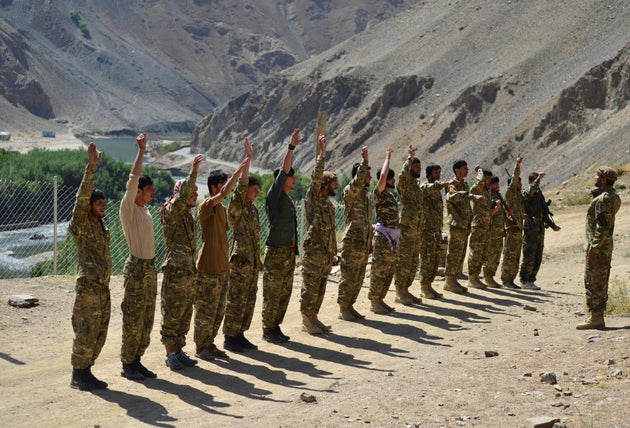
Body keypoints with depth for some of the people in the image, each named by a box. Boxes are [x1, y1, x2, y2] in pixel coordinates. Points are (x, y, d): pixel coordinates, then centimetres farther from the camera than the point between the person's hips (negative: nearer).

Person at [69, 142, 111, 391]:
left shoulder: (101, 226, 14)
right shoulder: (80, 225, -9)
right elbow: (82, 198, -23)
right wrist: (91, 168, -29)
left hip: (103, 288, 8)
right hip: (87, 288, -8)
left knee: (99, 336, 11)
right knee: (85, 334, -4)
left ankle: (86, 372, 20)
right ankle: (77, 376, 6)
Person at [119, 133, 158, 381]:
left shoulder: (145, 211, 14)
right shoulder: (128, 209, -9)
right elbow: (133, 180, -20)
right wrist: (141, 151, -21)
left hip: (150, 268, 8)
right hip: (136, 269, -8)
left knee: (146, 320, 10)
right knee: (133, 320, -4)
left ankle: (137, 360, 18)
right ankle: (127, 364, 3)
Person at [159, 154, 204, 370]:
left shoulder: (188, 215, 15)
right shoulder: (171, 212, -9)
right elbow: (181, 197, -29)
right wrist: (193, 172, -32)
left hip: (189, 273, 9)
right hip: (175, 273, -9)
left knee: (184, 316, 13)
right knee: (171, 316, -2)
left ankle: (179, 352, 21)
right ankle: (170, 354, 5)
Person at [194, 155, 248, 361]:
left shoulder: (222, 209, 14)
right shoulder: (206, 206, -13)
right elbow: (224, 193, -32)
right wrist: (239, 170, -28)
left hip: (222, 268, 9)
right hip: (208, 268, -9)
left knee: (219, 310, 13)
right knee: (205, 310, -1)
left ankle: (209, 344, 23)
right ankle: (200, 347, 9)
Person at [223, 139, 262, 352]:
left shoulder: (253, 209, 14)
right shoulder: (236, 208, -10)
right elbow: (241, 185, -26)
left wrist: (258, 259, 22)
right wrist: (248, 158, -30)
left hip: (252, 261, 8)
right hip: (240, 260, -8)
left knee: (249, 300, 11)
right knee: (236, 300, -3)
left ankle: (240, 335, 20)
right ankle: (229, 337, 5)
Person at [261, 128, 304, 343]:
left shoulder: (289, 199, 14)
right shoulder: (274, 197, -10)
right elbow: (283, 171, -22)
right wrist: (291, 147, -25)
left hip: (289, 252, 8)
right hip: (276, 252, -8)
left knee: (284, 293, 12)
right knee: (272, 295, -1)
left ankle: (276, 327, 21)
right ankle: (268, 330, 6)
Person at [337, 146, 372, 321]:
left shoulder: (365, 194, 17)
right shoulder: (350, 191, -8)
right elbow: (358, 181, -32)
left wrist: (370, 242, 20)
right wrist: (364, 160, -33)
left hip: (364, 244, 8)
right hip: (352, 243, -8)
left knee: (359, 278, 11)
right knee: (348, 277, -4)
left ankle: (350, 306, 20)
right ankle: (343, 309, 2)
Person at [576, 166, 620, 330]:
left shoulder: (604, 198, -18)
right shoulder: (612, 196, 14)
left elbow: (602, 226, -24)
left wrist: (594, 248, -24)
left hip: (598, 246, -10)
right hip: (606, 247, 10)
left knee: (592, 282, -6)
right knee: (600, 283, 13)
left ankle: (595, 318, -5)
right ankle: (599, 317, 19)